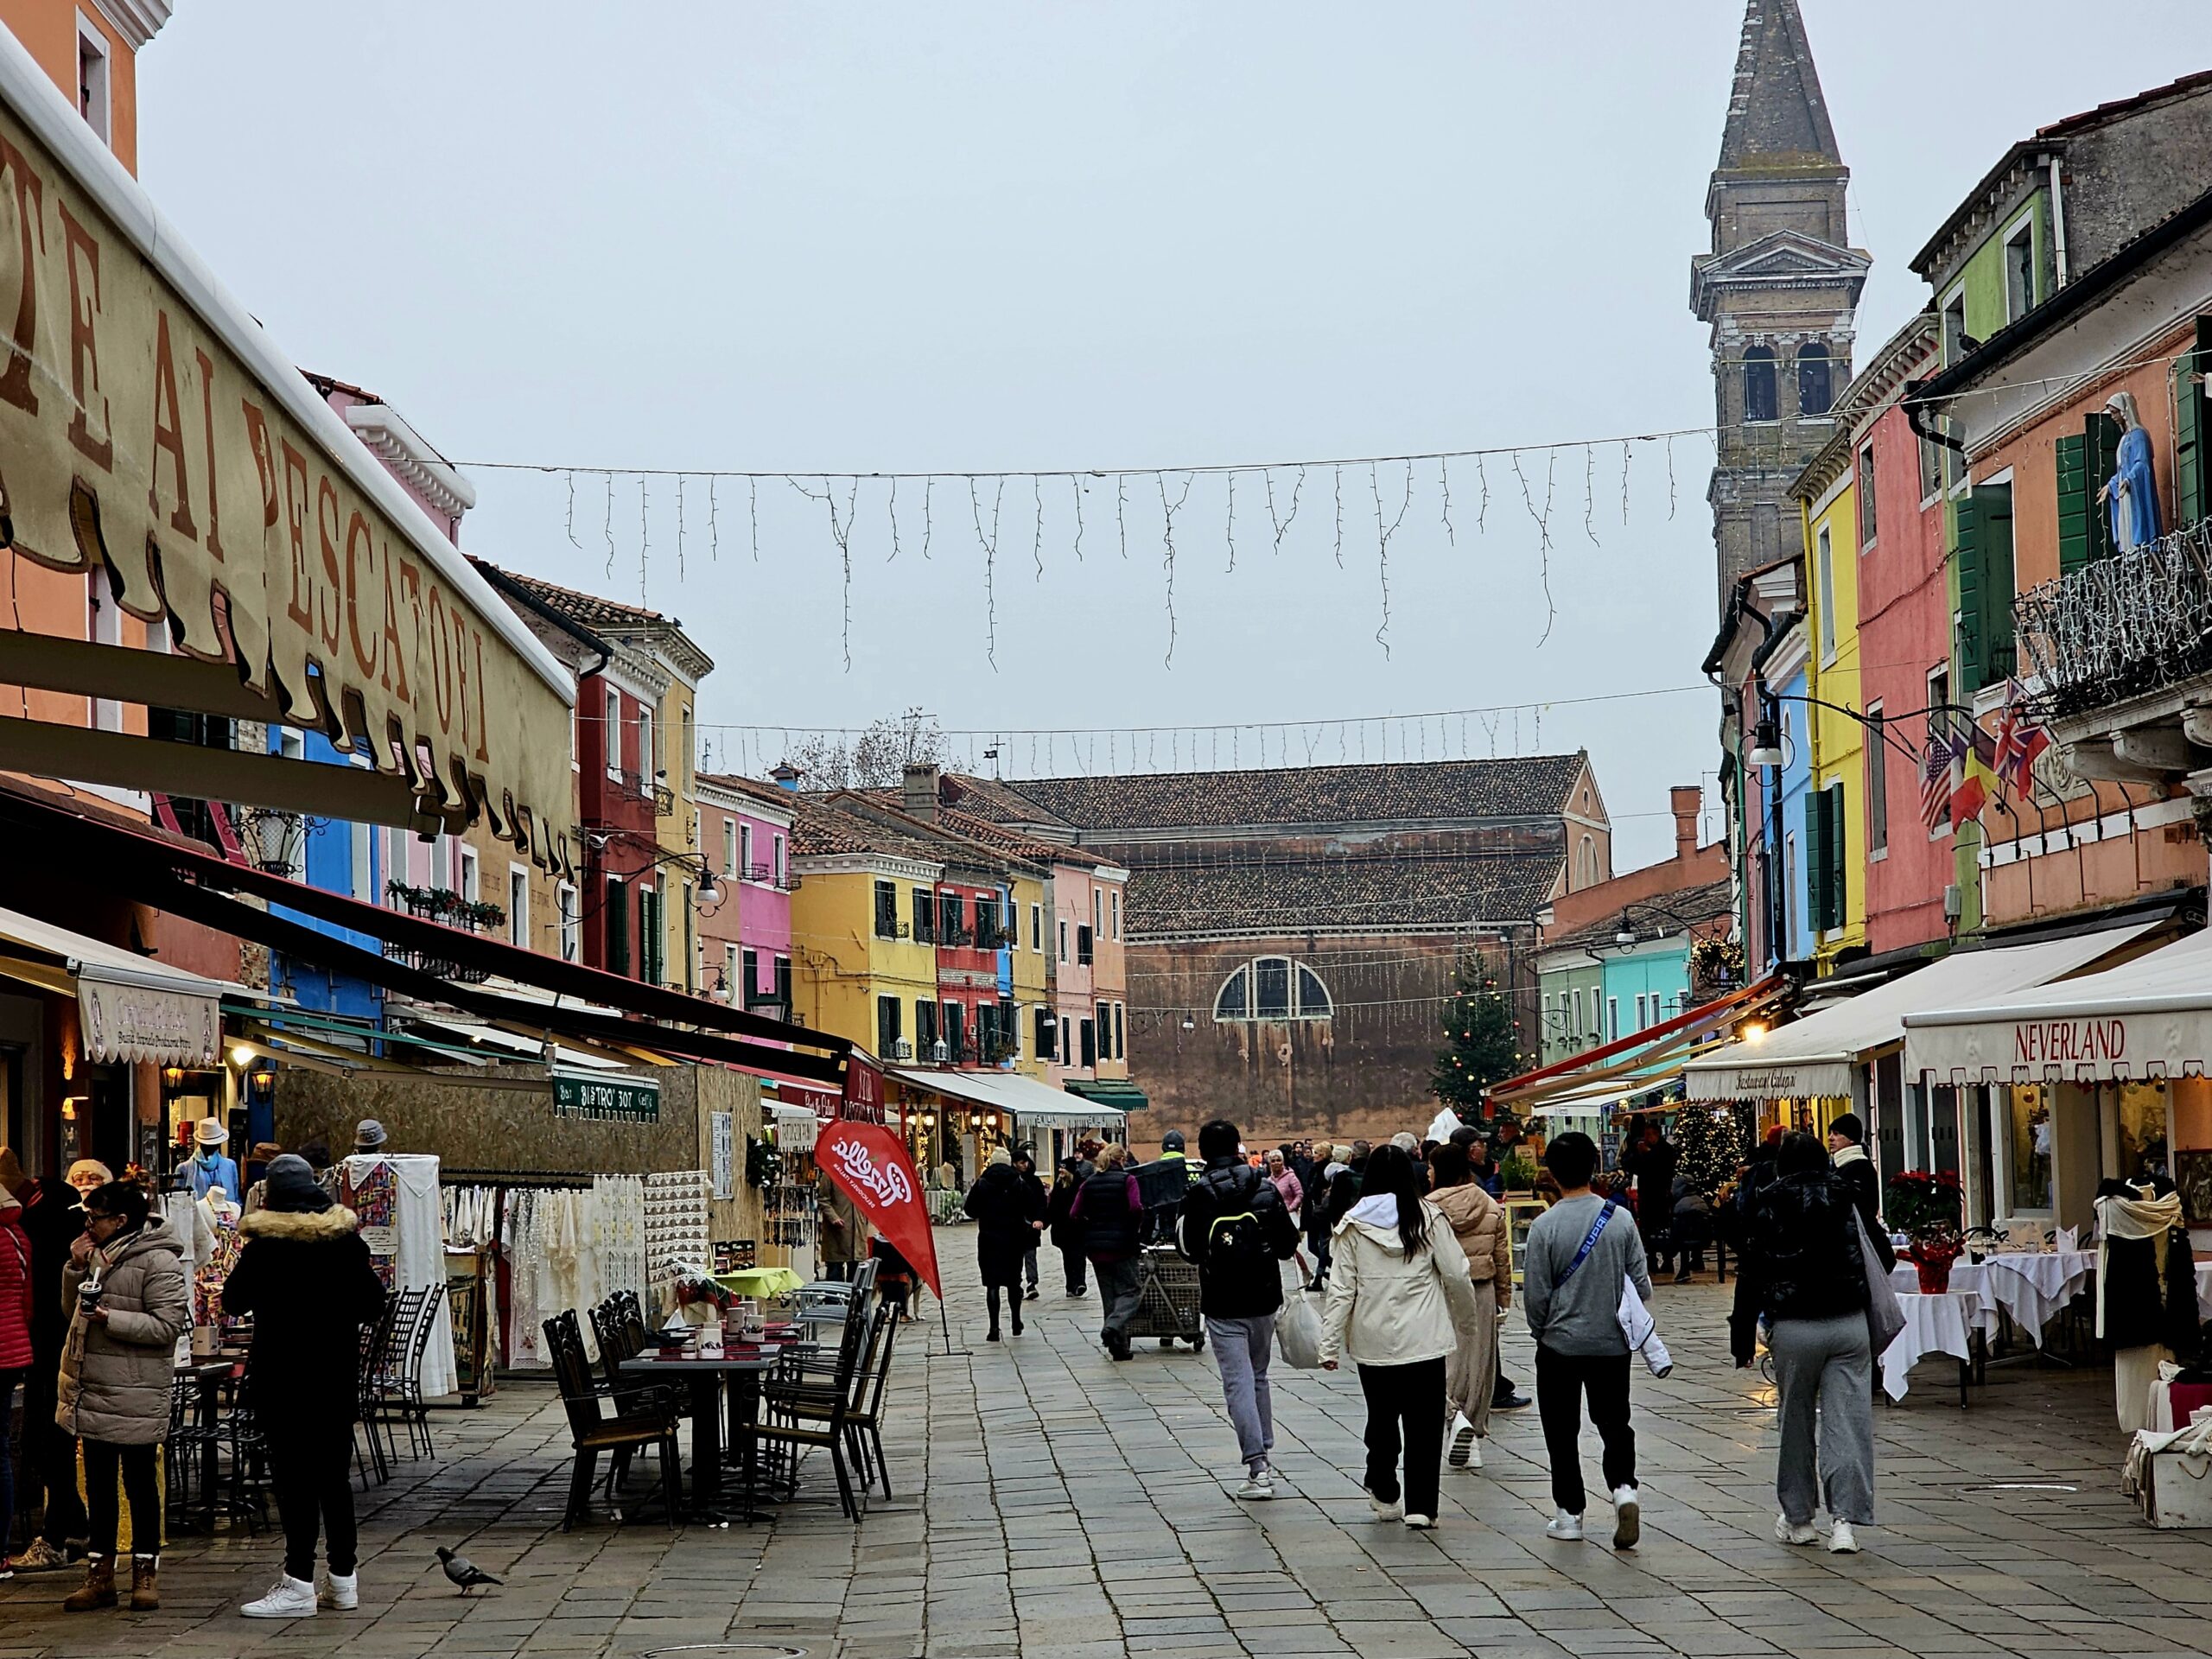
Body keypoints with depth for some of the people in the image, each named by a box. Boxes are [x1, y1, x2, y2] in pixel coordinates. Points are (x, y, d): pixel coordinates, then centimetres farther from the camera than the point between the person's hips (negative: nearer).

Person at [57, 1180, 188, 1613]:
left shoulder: (158, 1261, -14)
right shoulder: (98, 1255, 12)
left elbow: (167, 1325, -19)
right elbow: (73, 1309, 17)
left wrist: (111, 1318, -24)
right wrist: (76, 1269, 1)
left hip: (136, 1395, -8)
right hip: (94, 1390, 8)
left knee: (139, 1480, 3)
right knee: (99, 1481, 13)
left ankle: (146, 1572, 14)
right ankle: (100, 1573, 20)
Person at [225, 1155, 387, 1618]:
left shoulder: (265, 1245, -11)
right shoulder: (347, 1240, 2)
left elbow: (233, 1302, -2)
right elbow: (374, 1303, 8)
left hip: (283, 1377, -5)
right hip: (337, 1375, 5)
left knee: (293, 1475, -2)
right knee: (334, 1472, 12)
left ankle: (300, 1584, -2)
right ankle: (343, 1579, 17)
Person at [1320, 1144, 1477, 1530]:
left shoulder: (1353, 1227, -1)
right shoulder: (1429, 1219, -2)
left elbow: (1341, 1289, -2)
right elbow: (1456, 1275, -1)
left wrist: (1329, 1345, 0)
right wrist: (1467, 1323, 14)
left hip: (1372, 1341, 2)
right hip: (1424, 1339, -1)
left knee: (1381, 1420, 17)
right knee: (1424, 1424, 2)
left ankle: (1384, 1495, 25)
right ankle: (1421, 1506, -2)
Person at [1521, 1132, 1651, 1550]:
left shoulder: (1545, 1226, -13)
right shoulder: (1621, 1219, -6)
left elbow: (1534, 1295, -8)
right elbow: (1641, 1283, 0)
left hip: (1560, 1344, -2)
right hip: (1612, 1343, 2)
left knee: (1562, 1431, 10)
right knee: (1614, 1422, 13)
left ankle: (1569, 1512, 13)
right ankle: (1623, 1488, -9)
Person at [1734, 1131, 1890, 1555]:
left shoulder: (1766, 1205, 0)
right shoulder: (1847, 1197, 5)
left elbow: (1751, 1274, -2)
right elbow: (1884, 1258, 7)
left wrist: (1743, 1340, 2)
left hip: (1793, 1329, -1)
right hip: (1850, 1324, 1)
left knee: (1795, 1424, 12)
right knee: (1848, 1422, 0)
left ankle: (1798, 1518, 21)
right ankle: (1844, 1520, -8)